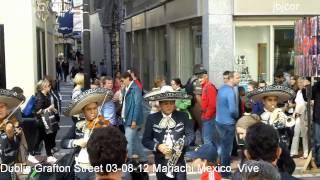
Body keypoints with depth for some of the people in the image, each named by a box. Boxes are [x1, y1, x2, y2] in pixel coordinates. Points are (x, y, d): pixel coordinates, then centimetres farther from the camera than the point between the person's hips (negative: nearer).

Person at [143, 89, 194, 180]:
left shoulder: (183, 116, 1)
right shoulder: (152, 118, 0)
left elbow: (190, 134, 1)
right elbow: (145, 140, 1)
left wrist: (182, 143, -18)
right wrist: (158, 146, -16)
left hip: (179, 160, 0)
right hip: (161, 161, 0)